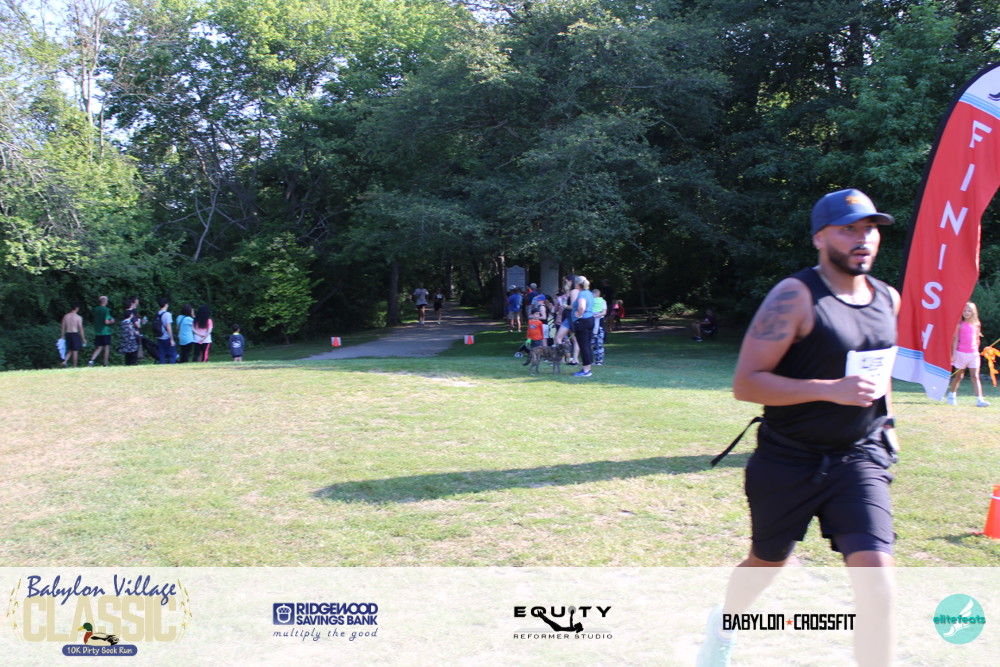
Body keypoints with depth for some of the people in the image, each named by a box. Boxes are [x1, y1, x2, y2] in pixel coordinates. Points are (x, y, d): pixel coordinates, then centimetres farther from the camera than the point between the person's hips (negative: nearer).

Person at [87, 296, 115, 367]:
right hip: (105, 332, -6)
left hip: (97, 332, 6)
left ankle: (91, 360, -9)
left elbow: (94, 321, 16)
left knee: (99, 348, 10)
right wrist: (111, 321, 0)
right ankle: (105, 364, 5)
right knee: (107, 347, 4)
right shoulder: (106, 309, -12)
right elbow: (106, 322, -18)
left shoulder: (95, 309, 9)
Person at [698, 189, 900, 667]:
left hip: (859, 458, 4)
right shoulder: (796, 296, -17)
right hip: (788, 462, -4)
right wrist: (831, 390, -28)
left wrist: (884, 421, 17)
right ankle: (722, 626, 49)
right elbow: (745, 383, -22)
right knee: (766, 564, 17)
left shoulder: (888, 300, 5)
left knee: (876, 580, -12)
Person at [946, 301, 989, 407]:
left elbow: (977, 340, 15)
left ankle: (979, 399, -12)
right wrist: (953, 354, -9)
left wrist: (977, 351, 12)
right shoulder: (960, 325, -3)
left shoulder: (976, 325, 7)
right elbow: (955, 340, -5)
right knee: (959, 375, 10)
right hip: (961, 353, -2)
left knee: (975, 376, -5)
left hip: (973, 354, 2)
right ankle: (952, 395, 30)